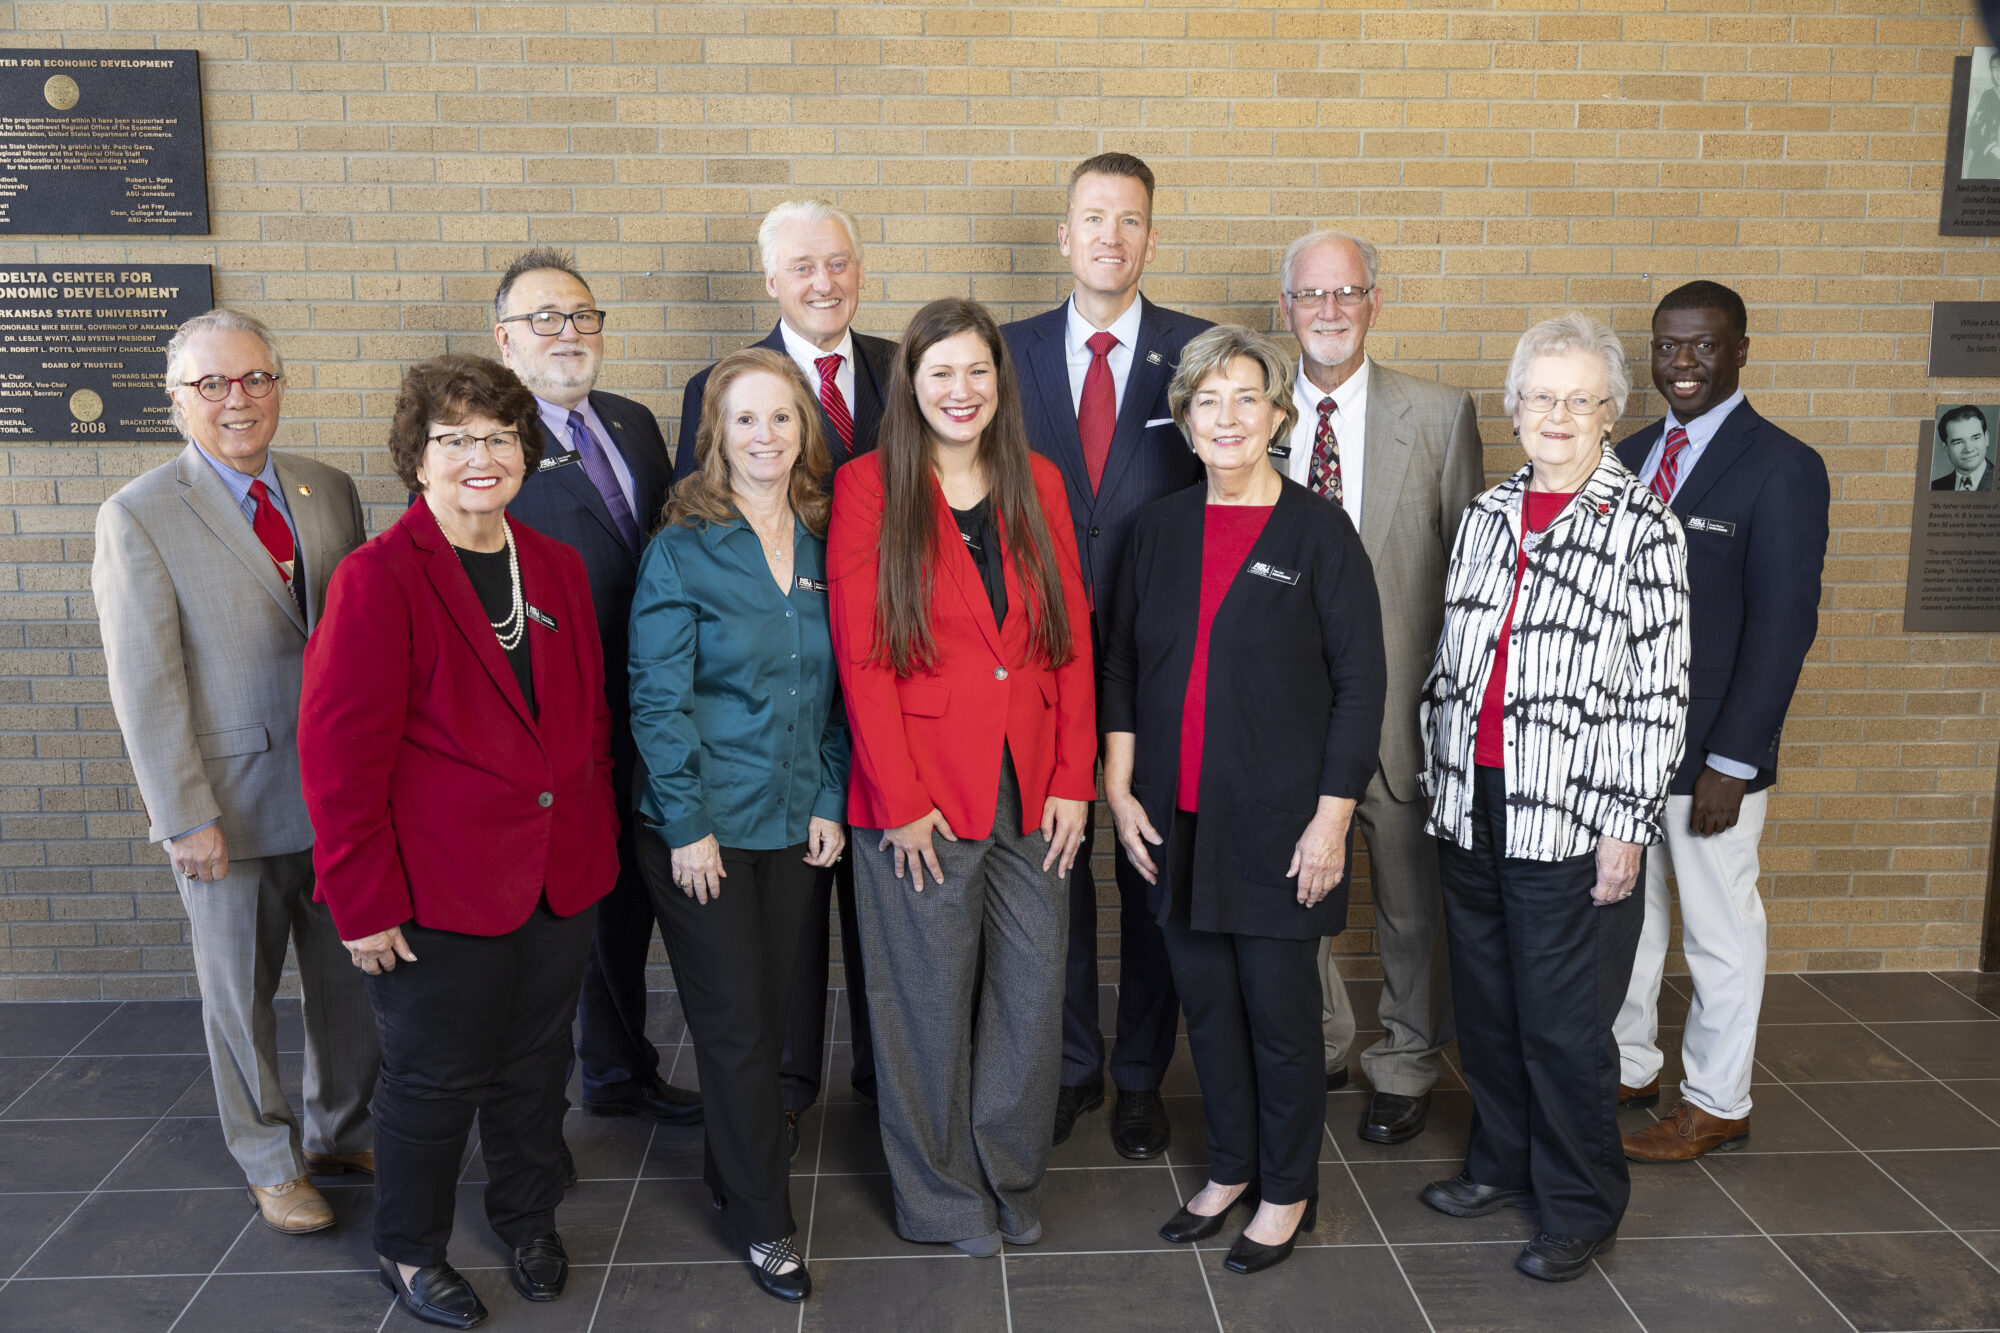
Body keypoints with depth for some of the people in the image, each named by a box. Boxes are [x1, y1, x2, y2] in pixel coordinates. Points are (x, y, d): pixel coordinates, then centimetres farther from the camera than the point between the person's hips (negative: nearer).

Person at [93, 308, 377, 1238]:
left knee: (349, 976, 15)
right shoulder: (138, 517, -8)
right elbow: (144, 687, -11)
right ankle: (269, 1161, 32)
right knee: (240, 993, 12)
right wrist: (186, 818, -13)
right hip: (233, 802, -4)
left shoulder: (332, 492, 5)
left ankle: (342, 1130, 36)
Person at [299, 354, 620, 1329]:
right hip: (439, 893, -5)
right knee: (436, 1078, 10)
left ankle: (528, 1216, 41)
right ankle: (410, 1251, 33)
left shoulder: (558, 568, 7)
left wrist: (598, 836, 11)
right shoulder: (376, 579, -12)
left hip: (558, 878, 5)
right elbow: (338, 752, -14)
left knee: (536, 1065, 18)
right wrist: (363, 900, -14)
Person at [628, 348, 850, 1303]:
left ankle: (732, 1174, 34)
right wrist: (687, 826, -13)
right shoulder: (683, 549, -9)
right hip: (704, 828, -4)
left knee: (770, 1013, 13)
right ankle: (765, 1222, 19)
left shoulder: (822, 543, 4)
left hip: (796, 823, 4)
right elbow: (657, 698, -11)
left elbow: (836, 686, 7)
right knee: (733, 1024, 5)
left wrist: (830, 799, 1)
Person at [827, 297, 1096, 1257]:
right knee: (930, 999, 8)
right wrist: (901, 800, -12)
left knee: (1032, 993, 10)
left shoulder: (1036, 483, 9)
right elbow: (860, 655, -8)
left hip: (1030, 790, 4)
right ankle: (941, 1195, 29)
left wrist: (1073, 780, 1)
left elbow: (1072, 636, 7)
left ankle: (1012, 1178, 31)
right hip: (922, 795, -4)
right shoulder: (868, 487, -3)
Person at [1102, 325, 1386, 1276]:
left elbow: (1361, 683, -7)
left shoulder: (1319, 531, -6)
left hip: (1277, 820, -4)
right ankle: (1230, 1169, 33)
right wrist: (1119, 789, 3)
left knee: (1280, 1009, 6)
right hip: (1176, 817, 4)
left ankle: (1287, 1191, 27)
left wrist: (1331, 819, -10)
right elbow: (1121, 667, 10)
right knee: (1206, 1001, 14)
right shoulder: (1162, 527, 7)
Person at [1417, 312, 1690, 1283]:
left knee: (1563, 1019, 4)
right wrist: (1441, 781, 12)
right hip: (1472, 805, 5)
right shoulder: (1487, 515, 9)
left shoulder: (1642, 529, -7)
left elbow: (1658, 691, -9)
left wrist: (1627, 826, -12)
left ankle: (1582, 1208, 23)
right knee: (1484, 1002, 16)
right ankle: (1502, 1161, 37)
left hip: (1572, 817, -5)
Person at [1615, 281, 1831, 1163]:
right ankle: (1627, 1068, 35)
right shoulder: (1629, 457, 8)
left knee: (1719, 931, 8)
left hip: (1710, 751, -6)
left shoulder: (1782, 468, -10)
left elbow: (1783, 626, -13)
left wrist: (1731, 763, -16)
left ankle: (1717, 1105, 25)